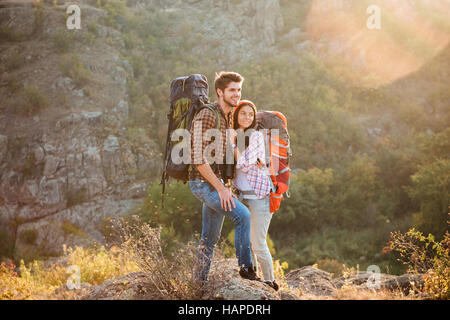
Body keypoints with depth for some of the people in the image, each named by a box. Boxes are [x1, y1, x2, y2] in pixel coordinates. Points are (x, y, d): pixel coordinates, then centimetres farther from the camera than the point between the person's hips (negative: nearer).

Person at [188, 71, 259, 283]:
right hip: (203, 182, -9)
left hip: (216, 182, 9)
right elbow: (199, 159, -21)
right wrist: (221, 188, -21)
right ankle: (245, 268, -12)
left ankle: (199, 282, 20)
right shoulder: (206, 117, -16)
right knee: (243, 216, -21)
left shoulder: (229, 118, 13)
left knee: (210, 239, 12)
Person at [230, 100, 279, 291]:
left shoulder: (256, 136, -11)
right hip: (242, 196, 7)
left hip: (260, 195, -7)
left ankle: (270, 282, 11)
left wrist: (233, 144, -12)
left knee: (258, 243, -5)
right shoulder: (234, 136, 11)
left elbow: (245, 166, -19)